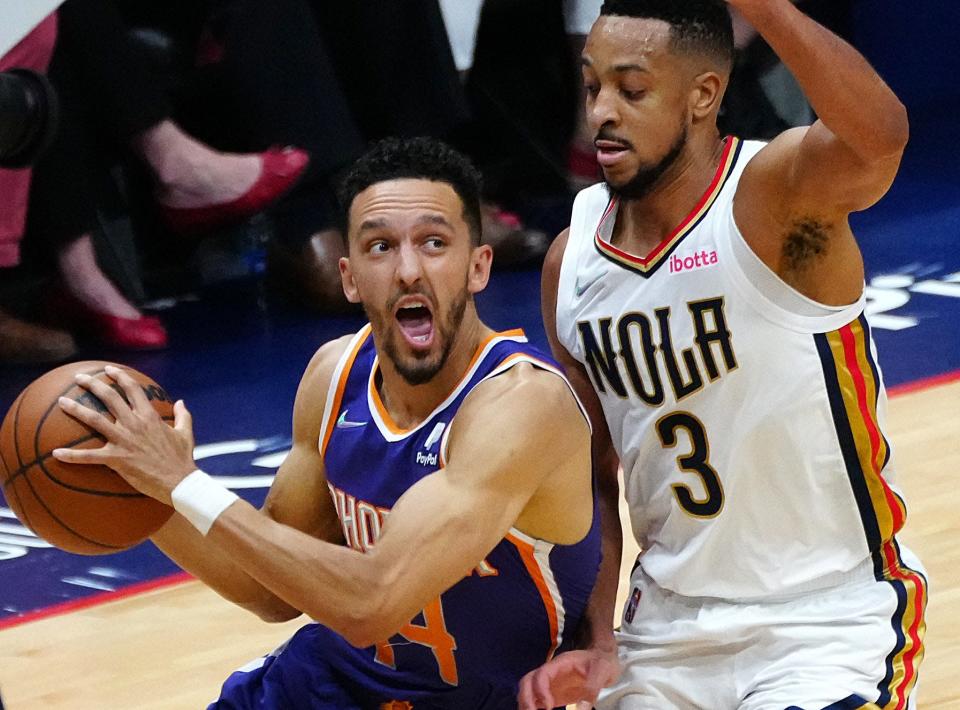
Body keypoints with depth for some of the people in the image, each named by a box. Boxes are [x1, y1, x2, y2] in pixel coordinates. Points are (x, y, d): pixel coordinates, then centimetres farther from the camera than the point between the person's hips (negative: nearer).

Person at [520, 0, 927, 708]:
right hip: (671, 627, 6)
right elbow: (594, 479, 10)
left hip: (831, 622, -6)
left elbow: (878, 139, -42)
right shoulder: (573, 261, 0)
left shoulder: (776, 195, -17)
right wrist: (594, 645, 1)